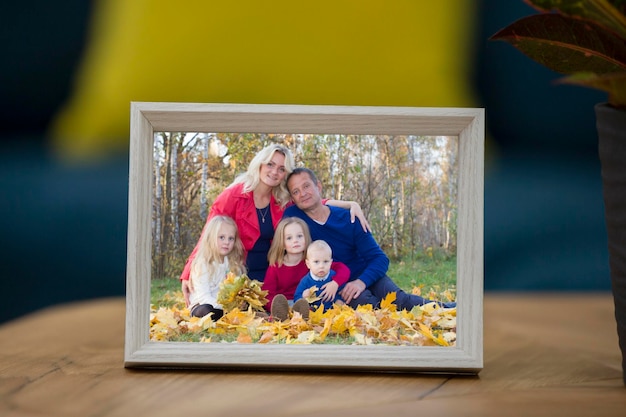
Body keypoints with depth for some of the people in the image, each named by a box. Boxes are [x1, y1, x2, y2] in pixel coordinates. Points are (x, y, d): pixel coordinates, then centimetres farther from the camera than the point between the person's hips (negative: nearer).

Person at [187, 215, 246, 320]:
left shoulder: (234, 264, 9)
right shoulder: (202, 264, -9)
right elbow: (204, 297, -17)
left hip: (228, 307, 5)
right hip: (202, 306, -5)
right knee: (206, 310, -38)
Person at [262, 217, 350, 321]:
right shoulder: (275, 267, 1)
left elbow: (343, 269, -2)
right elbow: (267, 295, -7)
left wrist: (335, 283, -24)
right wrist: (278, 308, -30)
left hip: (306, 304, 0)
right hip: (284, 304, 0)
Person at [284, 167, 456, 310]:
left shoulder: (348, 218, -6)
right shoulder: (292, 216, -7)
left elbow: (380, 258, -8)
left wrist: (361, 281, -28)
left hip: (365, 275, 1)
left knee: (398, 299, -30)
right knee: (361, 300, -33)